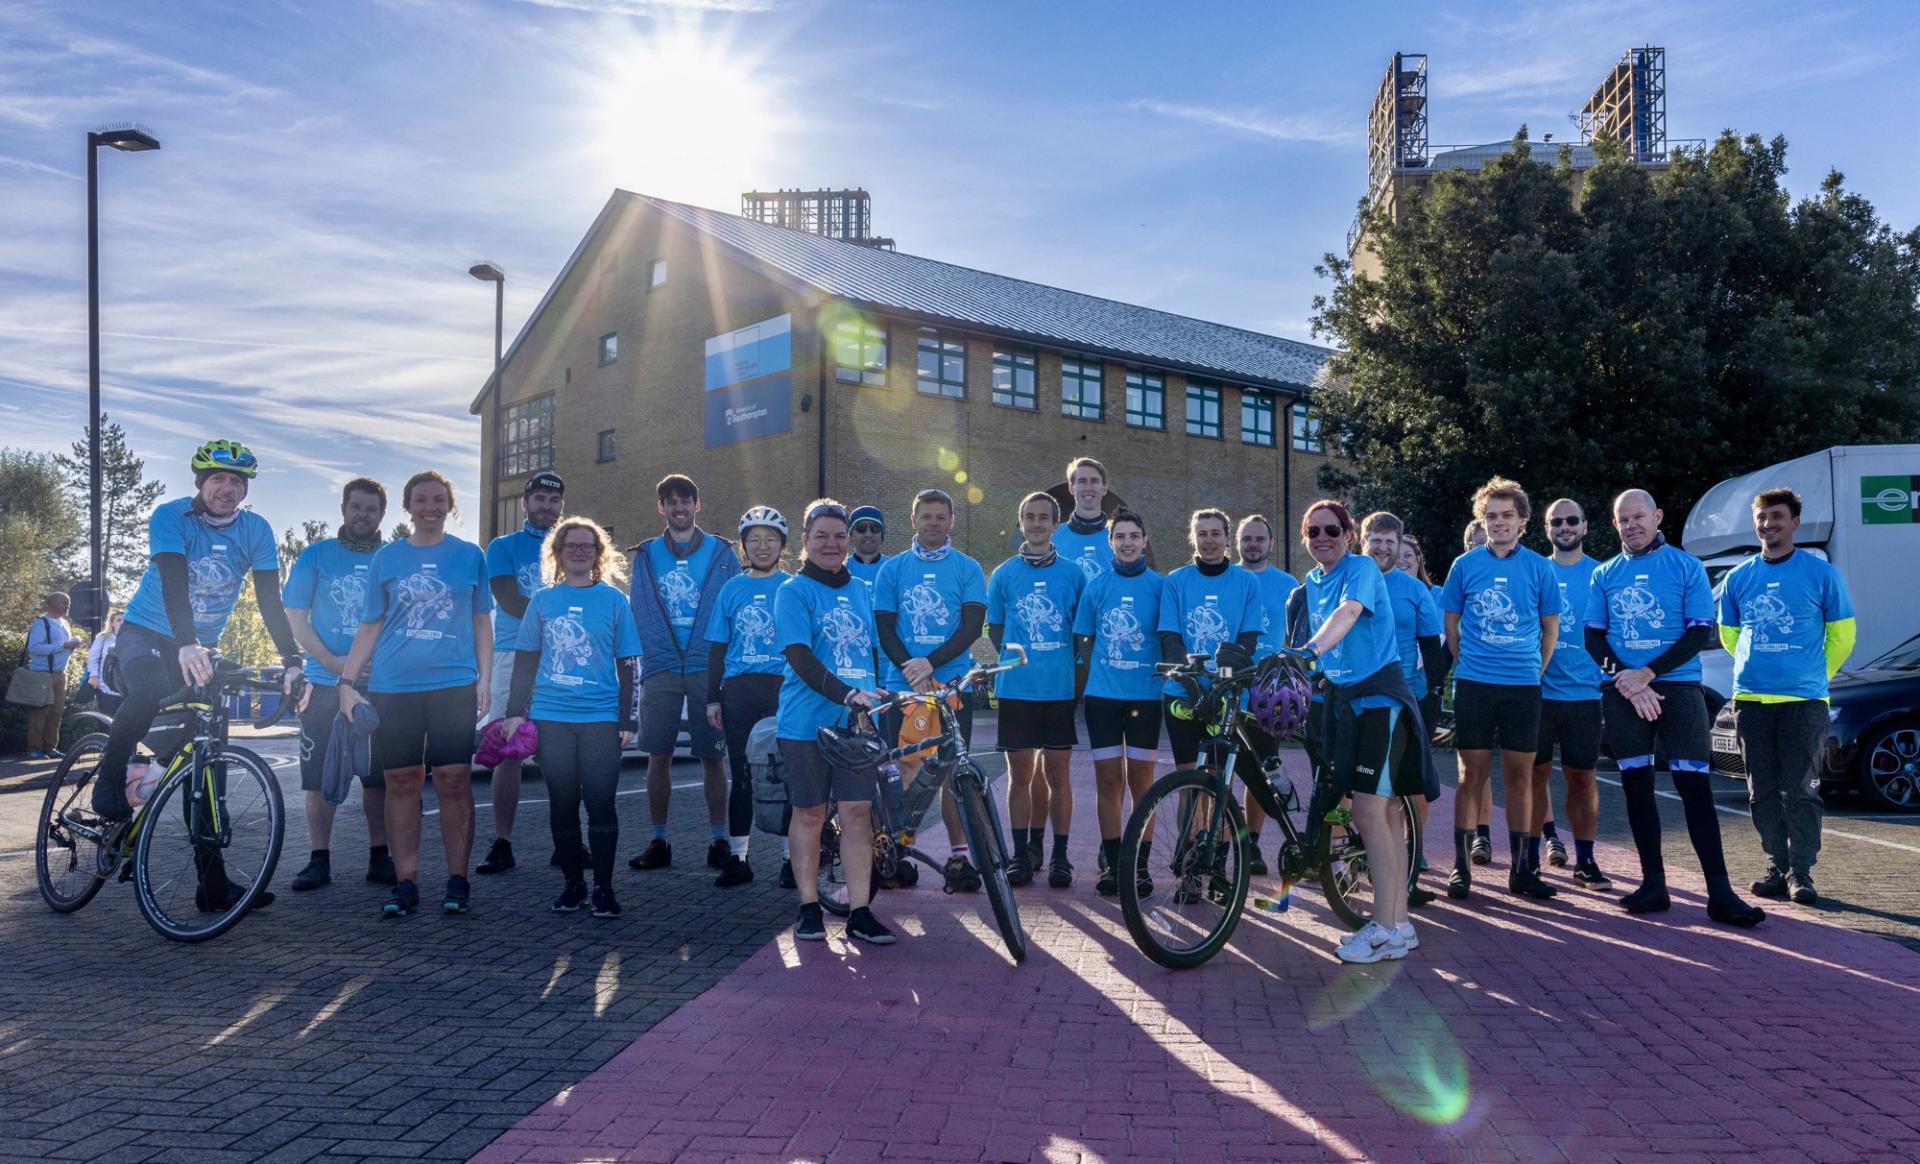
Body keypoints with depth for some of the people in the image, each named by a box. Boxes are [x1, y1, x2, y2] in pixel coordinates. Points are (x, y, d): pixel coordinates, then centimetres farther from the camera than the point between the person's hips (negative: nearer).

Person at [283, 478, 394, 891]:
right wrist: (335, 663, -11)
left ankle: (379, 857, 12)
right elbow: (296, 619, 1)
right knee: (319, 775, 1)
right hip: (325, 686, 0)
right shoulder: (316, 555, 4)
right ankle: (319, 860, 10)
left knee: (379, 775, 3)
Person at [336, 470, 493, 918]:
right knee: (402, 783, 3)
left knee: (454, 782, -3)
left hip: (454, 684, -1)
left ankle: (457, 881, 5)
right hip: (393, 687, 1)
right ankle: (405, 884, 10)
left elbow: (481, 622, 12)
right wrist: (347, 681, 3)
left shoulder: (470, 555, 9)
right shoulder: (386, 557, 10)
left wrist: (485, 680, 3)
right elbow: (370, 626, 12)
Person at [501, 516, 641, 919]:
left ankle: (603, 887, 6)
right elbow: (525, 660, 11)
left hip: (601, 717, -2)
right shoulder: (543, 599, 8)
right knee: (562, 802, 6)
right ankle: (573, 882, 19)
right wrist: (515, 712, 4)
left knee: (601, 801, -5)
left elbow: (627, 666, 4)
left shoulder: (614, 599, 4)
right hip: (551, 716, 2)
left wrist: (627, 720, -1)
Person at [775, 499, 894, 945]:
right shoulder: (794, 591, -3)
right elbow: (800, 657, -15)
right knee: (810, 813, 5)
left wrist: (876, 697, 14)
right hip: (807, 721, -3)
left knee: (858, 813, -1)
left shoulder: (862, 591, 14)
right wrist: (847, 694, -27)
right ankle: (810, 909, 17)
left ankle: (860, 913, 4)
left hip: (857, 723, 4)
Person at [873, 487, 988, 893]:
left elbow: (973, 626, -3)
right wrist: (913, 671, -12)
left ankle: (959, 856, 3)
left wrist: (931, 662, -16)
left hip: (953, 684, -1)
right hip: (902, 685, 1)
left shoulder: (968, 569, 6)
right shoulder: (892, 568, 8)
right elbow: (884, 628, 3)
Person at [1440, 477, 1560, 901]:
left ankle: (1521, 868, 14)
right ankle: (1461, 867, 8)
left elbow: (1550, 627, 12)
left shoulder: (1538, 567, 4)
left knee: (1520, 775, 5)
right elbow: (1451, 624, 11)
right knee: (1473, 774, 2)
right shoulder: (1465, 565, 3)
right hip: (1474, 686, -1)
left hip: (1523, 687, 1)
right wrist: (1466, 664, 6)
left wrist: (1535, 670, 8)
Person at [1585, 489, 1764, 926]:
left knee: (1695, 786, -6)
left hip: (1677, 687, -2)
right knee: (1636, 786, 4)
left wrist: (1647, 673, -13)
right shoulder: (1604, 574, 10)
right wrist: (1627, 682, -8)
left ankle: (1719, 891, -4)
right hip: (1622, 692, 3)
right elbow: (1594, 638, 7)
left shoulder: (1686, 566, 3)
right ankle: (1653, 884, 11)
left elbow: (1700, 632, -3)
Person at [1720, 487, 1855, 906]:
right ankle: (1777, 867, 16)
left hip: (1804, 699, -3)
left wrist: (1814, 675, 9)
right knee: (1762, 790, 7)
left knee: (1801, 790, -3)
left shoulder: (1821, 573, 0)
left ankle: (1801, 872, 5)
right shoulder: (1738, 578, 8)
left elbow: (1842, 634, 8)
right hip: (1750, 698, 3)